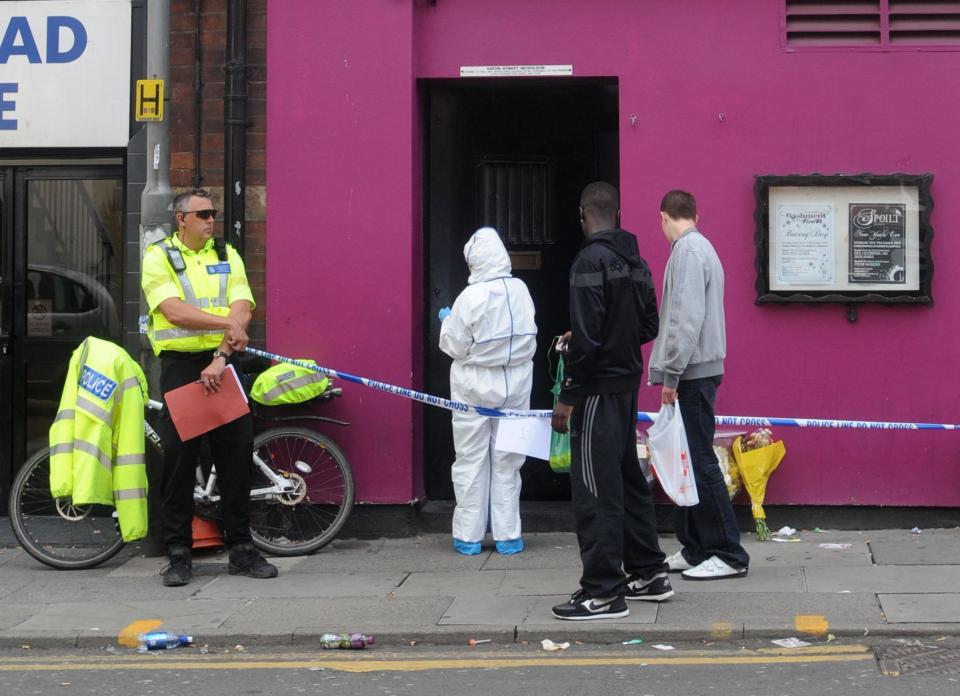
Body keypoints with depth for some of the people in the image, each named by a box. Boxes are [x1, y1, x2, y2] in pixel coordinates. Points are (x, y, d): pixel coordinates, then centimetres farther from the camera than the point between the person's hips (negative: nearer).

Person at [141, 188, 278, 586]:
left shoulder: (227, 256, 11)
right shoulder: (159, 257, 1)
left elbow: (243, 311, -1)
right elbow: (175, 311, -14)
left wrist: (221, 357, -15)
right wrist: (226, 323, -19)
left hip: (224, 362, 3)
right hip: (181, 364, -3)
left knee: (237, 455, 2)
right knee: (178, 457, -1)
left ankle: (241, 549, 10)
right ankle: (178, 554, 6)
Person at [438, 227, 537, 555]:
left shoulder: (471, 297, -18)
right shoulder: (520, 291, -5)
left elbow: (455, 345, -10)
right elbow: (530, 339, 7)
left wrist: (447, 321, 7)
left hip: (474, 386, -3)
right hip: (514, 386, 4)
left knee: (471, 461, 6)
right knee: (506, 461, 12)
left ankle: (468, 536, 10)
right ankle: (508, 535, 14)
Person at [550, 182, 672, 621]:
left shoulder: (590, 261, -16)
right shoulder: (635, 262, 10)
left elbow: (586, 338, -21)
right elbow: (649, 326, 16)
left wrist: (567, 398, -17)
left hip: (599, 388, -9)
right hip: (627, 382, 9)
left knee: (595, 488, -5)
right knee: (627, 477, 18)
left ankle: (604, 592, -4)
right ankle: (648, 573, 26)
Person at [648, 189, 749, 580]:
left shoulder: (689, 251, -13)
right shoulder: (701, 247, 17)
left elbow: (687, 318, -21)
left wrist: (671, 374, -20)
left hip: (693, 373, -10)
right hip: (694, 373, 10)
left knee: (699, 461, -7)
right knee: (687, 461, 12)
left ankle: (728, 555, -4)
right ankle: (694, 548, 17)